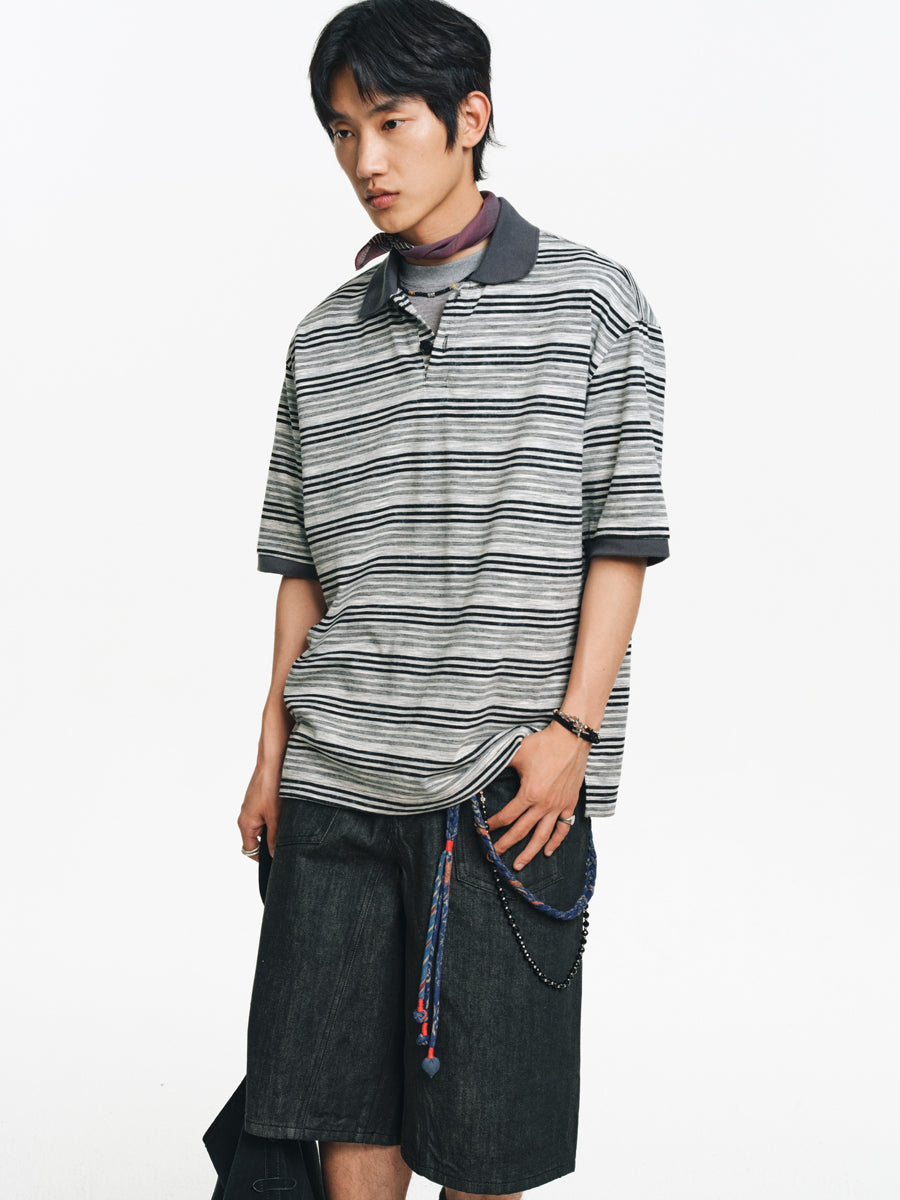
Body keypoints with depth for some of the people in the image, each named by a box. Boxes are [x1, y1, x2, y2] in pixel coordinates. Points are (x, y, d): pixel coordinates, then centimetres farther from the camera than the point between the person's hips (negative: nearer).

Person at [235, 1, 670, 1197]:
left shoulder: (590, 301, 1)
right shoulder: (325, 337, 13)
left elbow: (623, 536, -2)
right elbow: (302, 561, 15)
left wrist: (572, 728, -10)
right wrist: (273, 747, 10)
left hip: (508, 783, -3)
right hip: (335, 783, 4)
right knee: (342, 1102, 7)